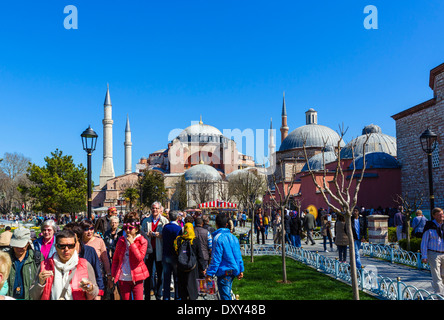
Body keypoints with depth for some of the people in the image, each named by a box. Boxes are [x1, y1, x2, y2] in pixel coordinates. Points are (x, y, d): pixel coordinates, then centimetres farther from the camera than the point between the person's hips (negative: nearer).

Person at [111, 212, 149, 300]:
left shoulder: (142, 241, -4)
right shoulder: (121, 240, 5)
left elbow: (140, 258, -17)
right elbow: (115, 259, 11)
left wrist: (132, 243, -18)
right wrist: (113, 274, 5)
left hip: (136, 278, -3)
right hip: (123, 278, 3)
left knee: (138, 298, -3)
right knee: (125, 299, 10)